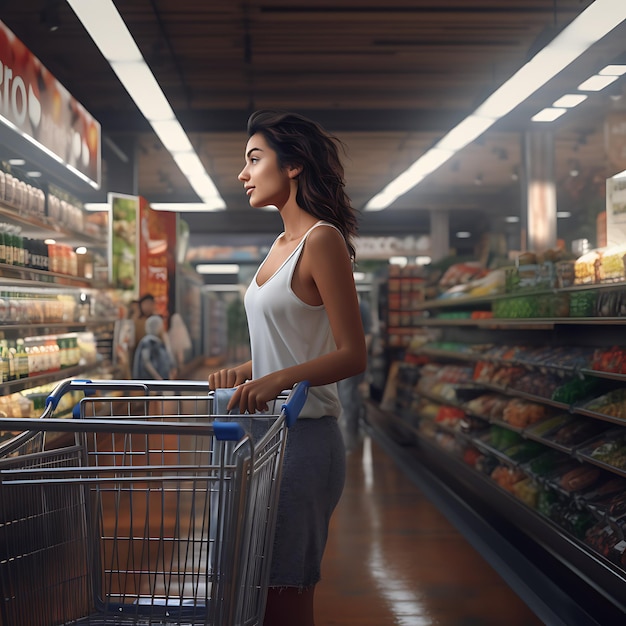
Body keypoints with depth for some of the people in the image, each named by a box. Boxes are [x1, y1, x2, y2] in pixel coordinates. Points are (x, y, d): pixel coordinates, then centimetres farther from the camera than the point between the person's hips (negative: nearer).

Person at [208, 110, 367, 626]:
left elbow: (352, 355, -15)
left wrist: (279, 379, -28)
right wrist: (245, 371, 5)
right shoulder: (284, 243, 16)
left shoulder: (322, 240, -11)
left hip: (304, 435, -9)